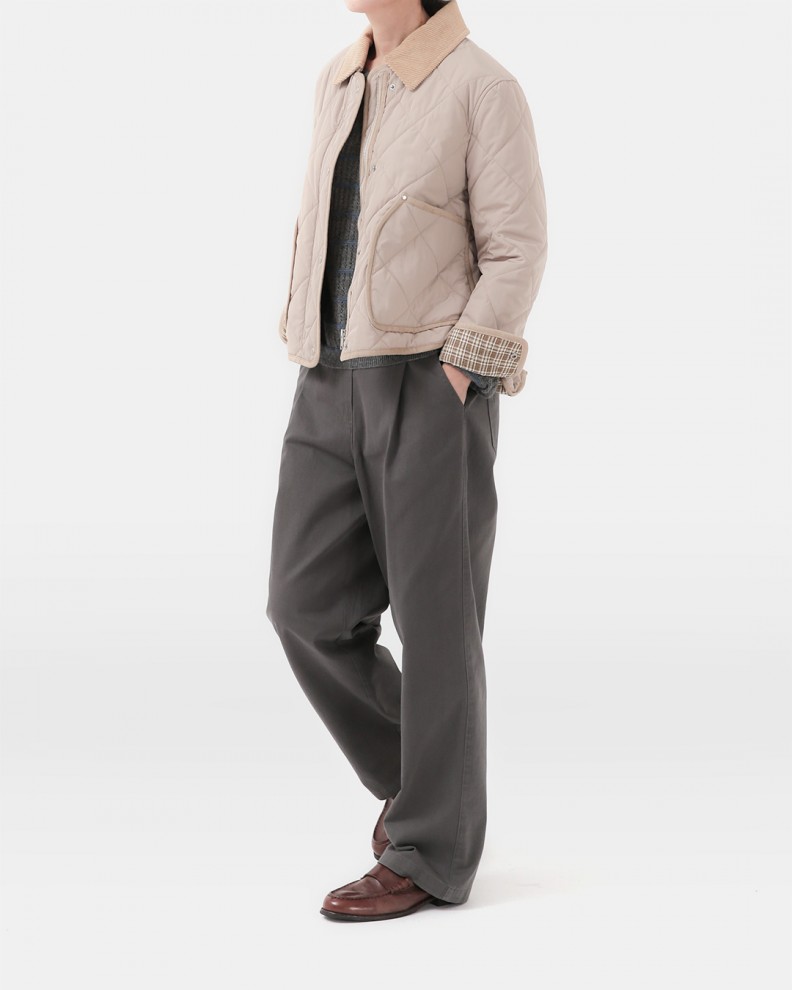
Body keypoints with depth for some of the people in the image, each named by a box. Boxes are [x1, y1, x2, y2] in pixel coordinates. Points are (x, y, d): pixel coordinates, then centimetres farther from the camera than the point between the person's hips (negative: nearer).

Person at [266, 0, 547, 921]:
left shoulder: (486, 89, -7)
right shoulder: (341, 79, 14)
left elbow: (517, 252, -10)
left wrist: (450, 380, -16)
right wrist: (308, 356, 11)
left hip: (435, 384, -7)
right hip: (336, 388, 7)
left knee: (430, 619, -2)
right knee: (308, 606, 1)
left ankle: (431, 853, 9)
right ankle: (412, 768, 23)